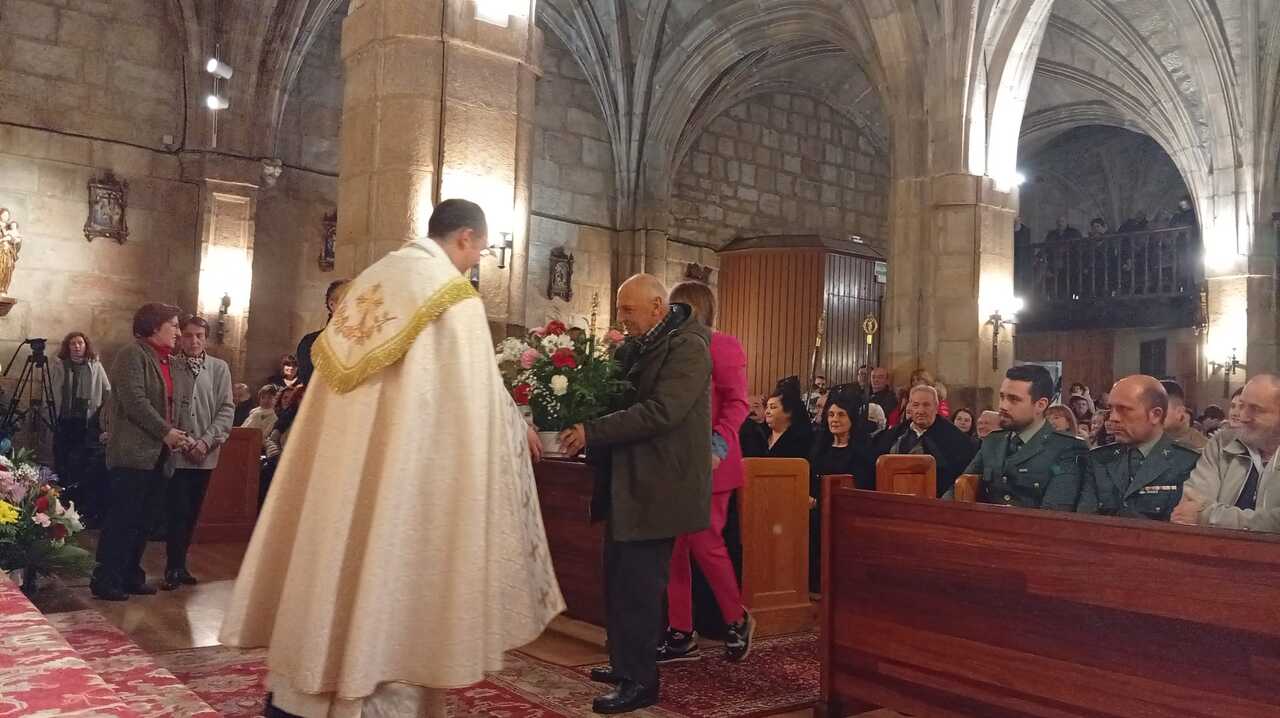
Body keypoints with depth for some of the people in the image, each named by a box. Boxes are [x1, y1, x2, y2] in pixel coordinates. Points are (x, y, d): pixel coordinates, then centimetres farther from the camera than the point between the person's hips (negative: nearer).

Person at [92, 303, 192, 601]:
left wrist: (176, 434, 6)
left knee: (140, 521, 12)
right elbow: (134, 401, -17)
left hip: (156, 454, 8)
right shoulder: (132, 354, -7)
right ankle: (105, 580, 2)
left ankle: (130, 576, 19)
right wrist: (166, 432, -16)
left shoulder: (164, 361, 19)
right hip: (133, 454, -8)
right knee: (122, 520, -5)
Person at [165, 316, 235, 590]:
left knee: (192, 513, 11)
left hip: (206, 454, 3)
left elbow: (227, 409, 1)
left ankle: (179, 564, 24)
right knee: (177, 511, -4)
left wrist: (207, 441, -10)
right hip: (175, 453, -3)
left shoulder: (220, 368, 4)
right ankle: (174, 568, 7)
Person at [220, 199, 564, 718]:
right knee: (393, 568, 1)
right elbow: (476, 394, -8)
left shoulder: (370, 279, 13)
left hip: (340, 454, 7)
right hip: (407, 463, -7)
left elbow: (340, 368, 17)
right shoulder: (454, 296, -10)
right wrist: (515, 428, 9)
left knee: (332, 552, 14)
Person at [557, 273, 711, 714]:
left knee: (638, 585, -3)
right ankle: (625, 663, 30)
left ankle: (640, 681, 10)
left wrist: (591, 433, -23)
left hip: (656, 487, -9)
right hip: (627, 482, 9)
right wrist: (586, 436, -1)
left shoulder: (687, 347, -14)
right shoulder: (636, 346, 11)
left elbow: (661, 411, -24)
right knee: (619, 578, 15)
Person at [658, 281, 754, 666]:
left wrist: (719, 444, -27)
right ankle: (681, 634, 16)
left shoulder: (722, 346, -5)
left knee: (705, 544, -3)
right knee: (675, 548, 6)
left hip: (707, 464, -7)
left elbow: (737, 403, -14)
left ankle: (737, 620, 20)